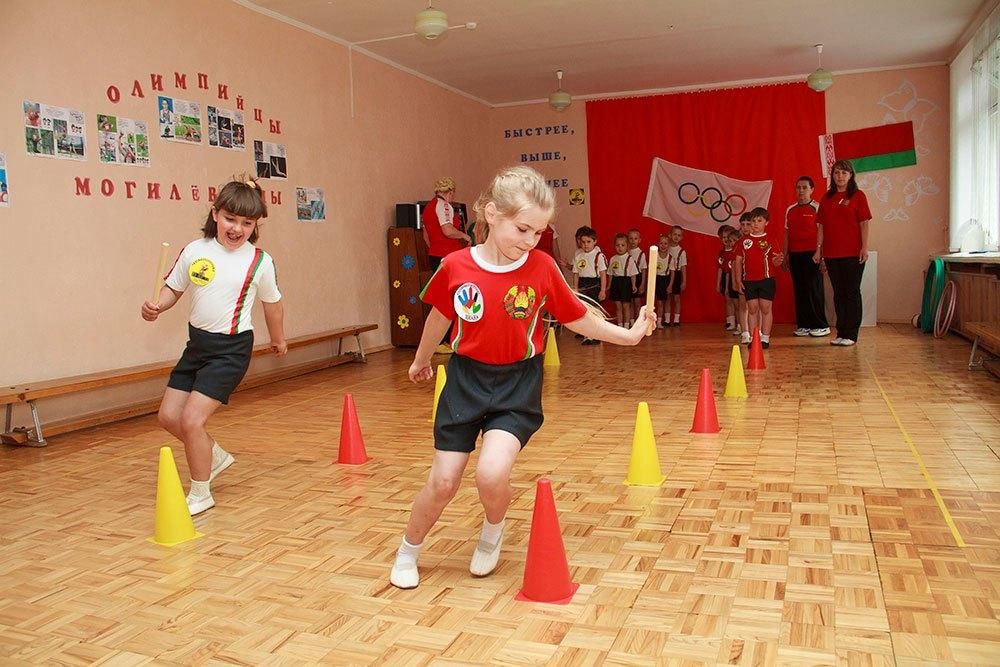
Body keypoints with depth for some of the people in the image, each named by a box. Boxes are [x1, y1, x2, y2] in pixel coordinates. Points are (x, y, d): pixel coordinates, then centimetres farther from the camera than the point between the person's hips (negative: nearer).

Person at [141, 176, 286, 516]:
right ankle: (217, 456, 35)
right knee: (169, 416, 8)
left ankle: (200, 494, 10)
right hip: (197, 342, 5)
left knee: (191, 418, -12)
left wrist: (278, 338, 19)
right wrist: (157, 306, -12)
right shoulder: (195, 251, -2)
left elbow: (272, 302, 6)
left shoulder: (260, 261, -9)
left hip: (231, 348, -5)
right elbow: (173, 288, 10)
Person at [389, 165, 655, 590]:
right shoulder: (456, 267, -9)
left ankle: (492, 535, 16)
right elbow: (441, 317, 9)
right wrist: (422, 360, 23)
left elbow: (576, 318, 3)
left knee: (491, 473, -20)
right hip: (465, 380, 1)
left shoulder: (542, 268, -10)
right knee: (443, 482, 4)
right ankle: (407, 553, 31)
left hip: (517, 384, -1)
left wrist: (627, 335, 2)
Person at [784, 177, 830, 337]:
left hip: (811, 254, -5)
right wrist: (785, 254, 13)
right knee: (799, 290, 6)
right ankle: (803, 325, 12)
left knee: (814, 290, -4)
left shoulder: (817, 208, -3)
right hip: (795, 255, 5)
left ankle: (821, 325, 3)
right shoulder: (790, 210, 13)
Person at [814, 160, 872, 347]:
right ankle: (841, 333, 16)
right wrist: (818, 249, 6)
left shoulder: (858, 196, 0)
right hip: (831, 254, 4)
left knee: (852, 292, 0)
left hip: (853, 254, -4)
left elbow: (864, 223, -5)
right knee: (838, 293, 9)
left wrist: (865, 247, -12)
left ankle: (851, 334, 4)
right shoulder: (826, 198, 11)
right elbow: (821, 225, 11)